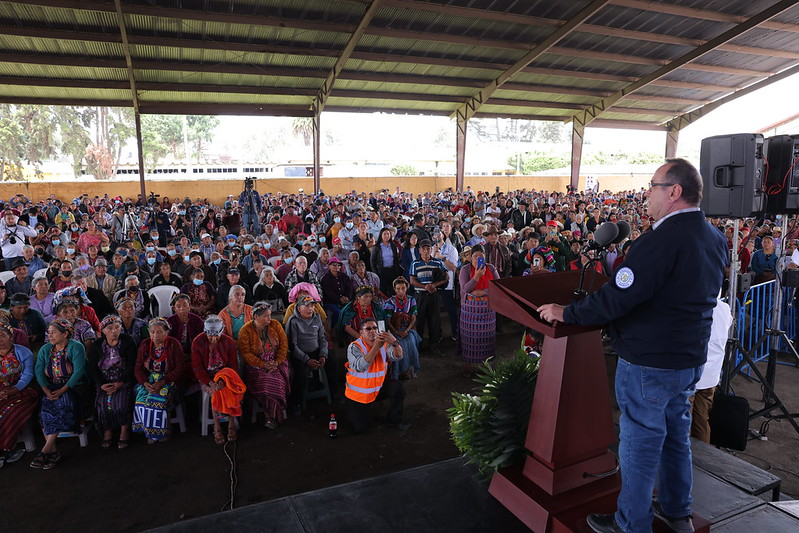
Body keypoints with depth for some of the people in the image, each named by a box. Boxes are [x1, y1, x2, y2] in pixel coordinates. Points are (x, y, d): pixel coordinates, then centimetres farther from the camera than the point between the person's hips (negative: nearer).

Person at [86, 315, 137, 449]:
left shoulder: (127, 341, -1)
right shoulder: (96, 346, 6)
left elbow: (132, 365, -6)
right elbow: (92, 368, 2)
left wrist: (121, 383, -15)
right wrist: (101, 384, -13)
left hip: (124, 381, -2)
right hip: (104, 382, 2)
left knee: (121, 401, -26)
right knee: (102, 402, -23)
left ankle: (124, 432, -11)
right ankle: (107, 433, -8)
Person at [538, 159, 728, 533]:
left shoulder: (662, 239, -25)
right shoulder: (715, 239, 4)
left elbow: (617, 297, -27)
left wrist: (566, 313, -16)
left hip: (649, 362, -9)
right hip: (690, 358, 9)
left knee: (640, 441, 6)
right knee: (676, 434, 22)